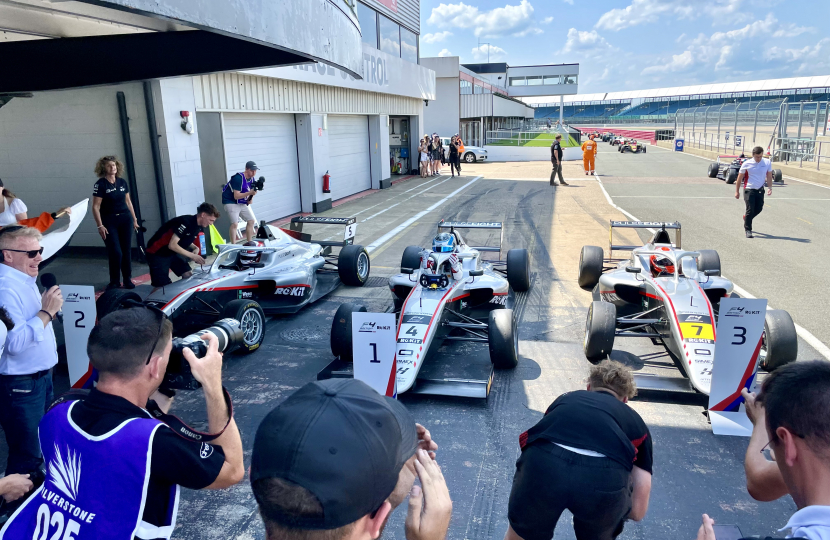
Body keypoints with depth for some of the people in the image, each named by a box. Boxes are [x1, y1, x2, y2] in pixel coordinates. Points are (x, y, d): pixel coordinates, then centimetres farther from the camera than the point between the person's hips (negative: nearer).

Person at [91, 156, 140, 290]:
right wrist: (100, 226, -15)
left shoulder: (122, 182, 5)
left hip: (125, 219, 4)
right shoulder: (100, 184, -9)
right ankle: (114, 281, 11)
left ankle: (128, 280, 17)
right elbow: (95, 207, -10)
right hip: (109, 221, -4)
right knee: (115, 252, -6)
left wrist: (134, 219, 14)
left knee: (126, 250, 7)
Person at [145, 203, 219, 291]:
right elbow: (172, 245, -30)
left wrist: (195, 248, -8)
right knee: (161, 286, -12)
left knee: (188, 276, 0)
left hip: (173, 253, 9)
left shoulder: (199, 227, -1)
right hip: (157, 253, -8)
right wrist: (192, 255, -26)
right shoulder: (185, 222, -28)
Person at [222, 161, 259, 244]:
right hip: (231, 202, -8)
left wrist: (251, 196, -13)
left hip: (243, 203, 8)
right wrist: (250, 193, -32)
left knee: (251, 221, 7)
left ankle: (249, 243, 19)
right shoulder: (238, 178, -22)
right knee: (235, 224, -19)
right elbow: (236, 196, -27)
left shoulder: (251, 179, 3)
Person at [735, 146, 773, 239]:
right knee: (750, 209, -7)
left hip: (760, 190, 3)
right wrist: (737, 191, 2)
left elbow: (769, 176, 5)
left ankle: (746, 217, 37)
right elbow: (740, 178, 1)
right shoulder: (746, 164, -8)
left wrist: (769, 187, -9)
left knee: (759, 209, 7)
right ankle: (748, 229, 4)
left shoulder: (767, 163, -1)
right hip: (749, 190, -3)